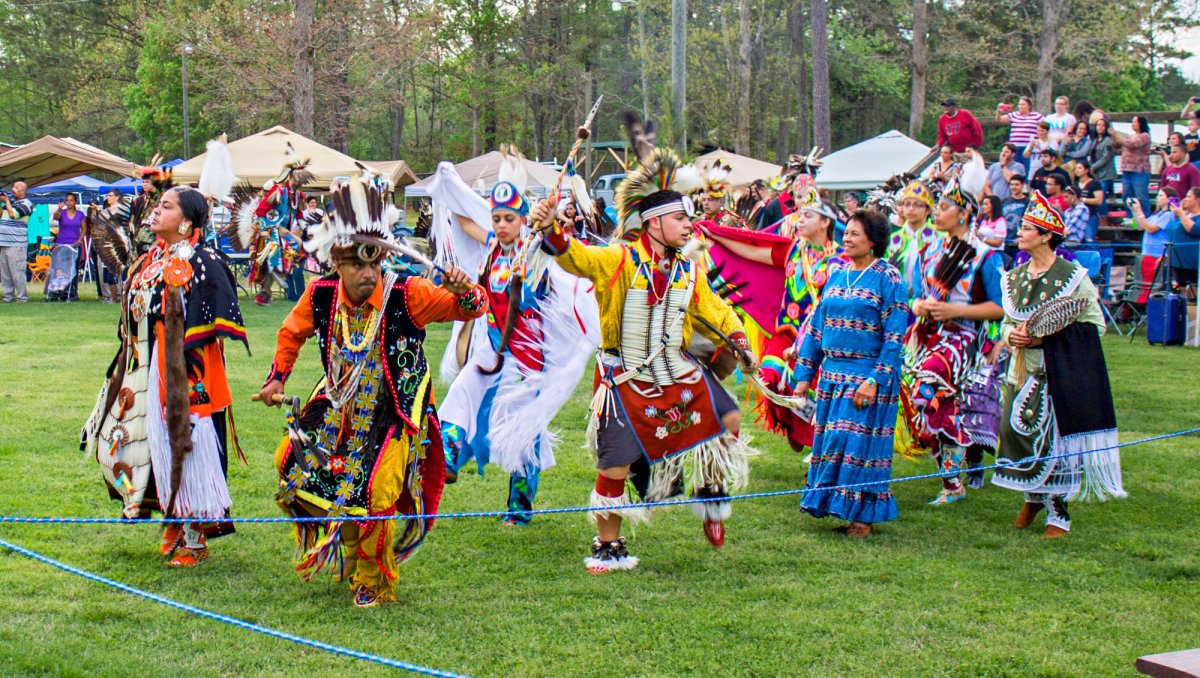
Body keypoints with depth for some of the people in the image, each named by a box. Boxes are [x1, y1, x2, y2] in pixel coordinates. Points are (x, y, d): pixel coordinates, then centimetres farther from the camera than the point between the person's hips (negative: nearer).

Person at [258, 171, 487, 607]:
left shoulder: (407, 295, -24)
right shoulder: (321, 295, -12)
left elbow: (471, 309, -19)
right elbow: (292, 333, 10)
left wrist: (462, 290, -41)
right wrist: (276, 379, 7)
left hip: (392, 417, -5)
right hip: (339, 408, 5)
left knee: (375, 496, -13)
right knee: (296, 468, 8)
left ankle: (373, 580, 17)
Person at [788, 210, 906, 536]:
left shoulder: (888, 278, -7)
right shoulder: (836, 276, 12)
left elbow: (894, 337, -11)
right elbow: (816, 327, 15)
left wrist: (876, 380, -19)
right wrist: (804, 373, 10)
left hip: (869, 374, -6)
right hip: (832, 374, 6)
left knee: (860, 441, -3)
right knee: (830, 441, 8)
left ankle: (863, 514, 7)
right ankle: (837, 506, 20)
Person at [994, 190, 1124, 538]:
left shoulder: (1072, 276, -8)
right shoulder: (1014, 277, 10)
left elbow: (1095, 324, -9)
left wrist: (1046, 337, -17)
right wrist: (1011, 334, -4)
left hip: (1061, 373, -5)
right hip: (1023, 369, 5)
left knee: (1055, 435, -4)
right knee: (1014, 428, 2)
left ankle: (1058, 512, 9)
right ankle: (1033, 496, 27)